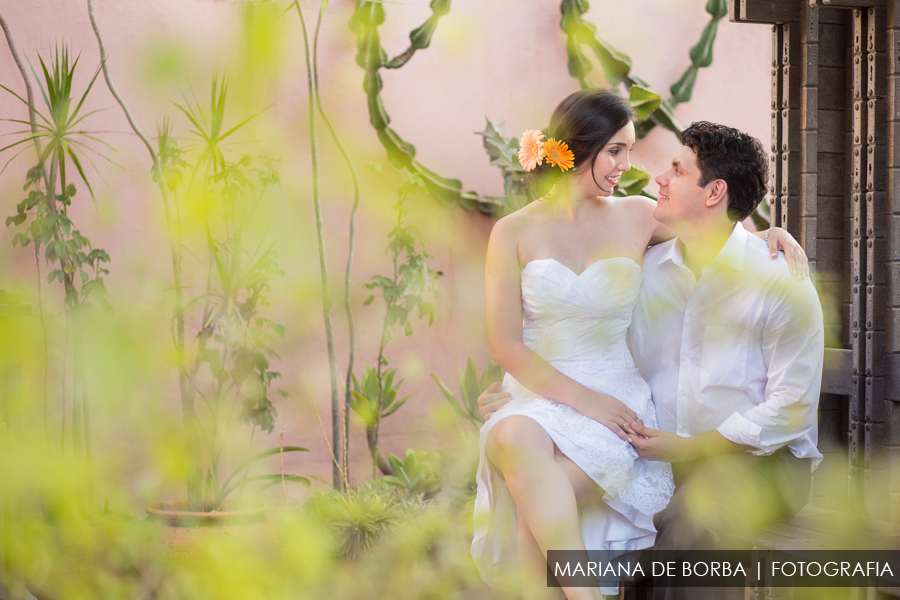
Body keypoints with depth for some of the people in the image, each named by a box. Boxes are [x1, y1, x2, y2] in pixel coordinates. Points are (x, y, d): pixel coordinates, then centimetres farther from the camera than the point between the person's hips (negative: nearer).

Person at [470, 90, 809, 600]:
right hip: (536, 394, 0)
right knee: (517, 440, -38)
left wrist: (772, 234, -2)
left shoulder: (637, 217, 8)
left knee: (531, 504, -30)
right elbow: (505, 345, -2)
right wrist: (583, 399, -14)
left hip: (615, 393, 1)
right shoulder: (514, 233, 4)